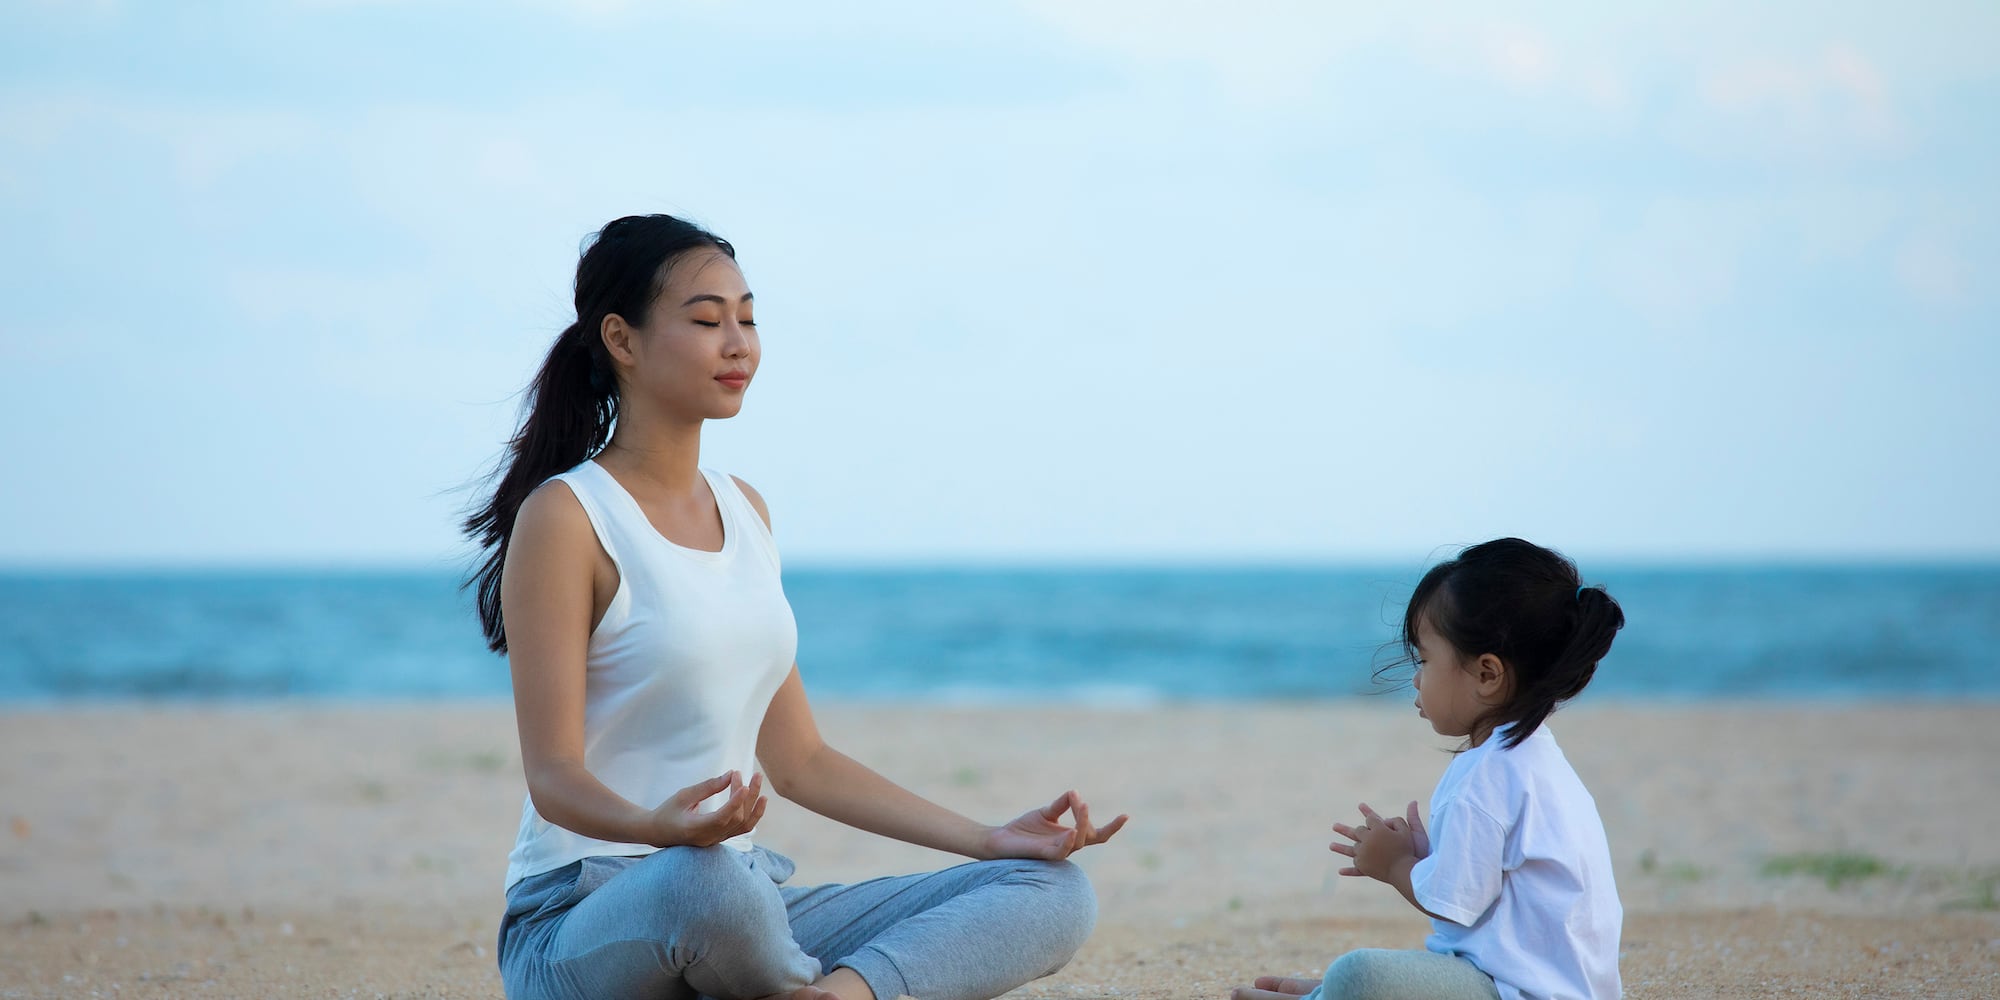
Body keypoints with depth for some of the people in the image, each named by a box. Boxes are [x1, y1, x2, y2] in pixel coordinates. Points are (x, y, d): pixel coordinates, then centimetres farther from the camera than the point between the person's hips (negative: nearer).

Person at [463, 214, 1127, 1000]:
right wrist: (660, 828, -37)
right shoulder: (565, 517, -8)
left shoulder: (743, 510, 15)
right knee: (708, 882, -43)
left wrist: (990, 840, 8)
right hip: (581, 922, -7)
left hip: (744, 889, 7)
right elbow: (555, 775, -14)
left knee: (1055, 893, -7)